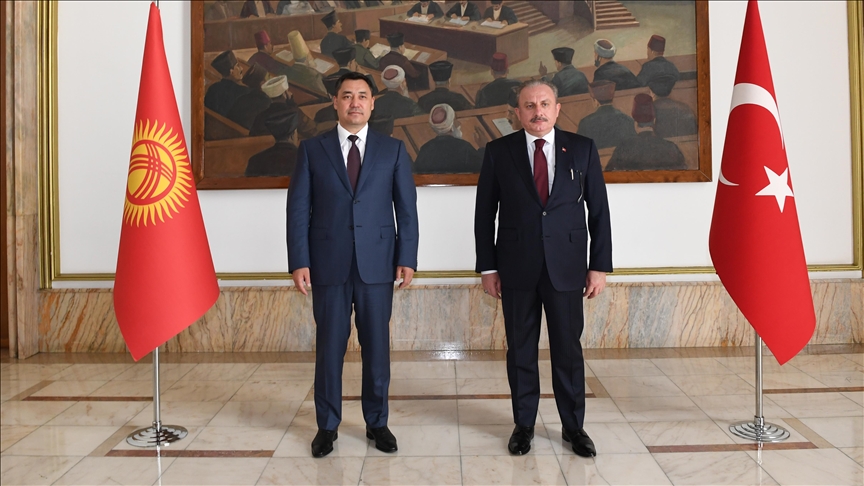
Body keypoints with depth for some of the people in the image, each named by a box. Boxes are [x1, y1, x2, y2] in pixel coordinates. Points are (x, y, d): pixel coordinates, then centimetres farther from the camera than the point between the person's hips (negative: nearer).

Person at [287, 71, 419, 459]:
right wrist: (298, 261, -6)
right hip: (328, 265, 0)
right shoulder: (312, 149, 5)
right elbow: (298, 209, 2)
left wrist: (407, 258, -3)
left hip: (377, 263, 1)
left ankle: (377, 422, 24)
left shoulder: (393, 149, 6)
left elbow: (406, 208, 4)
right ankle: (327, 425, 22)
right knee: (329, 347, 7)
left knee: (377, 346, 7)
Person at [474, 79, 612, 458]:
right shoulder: (499, 152, 2)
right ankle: (523, 424, 24)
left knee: (568, 348, 7)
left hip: (566, 266, 0)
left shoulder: (582, 149, 4)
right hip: (516, 267, 0)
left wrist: (599, 266, 0)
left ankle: (573, 426, 23)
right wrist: (487, 267, 0)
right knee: (520, 349, 9)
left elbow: (599, 211, 4)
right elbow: (485, 213, 4)